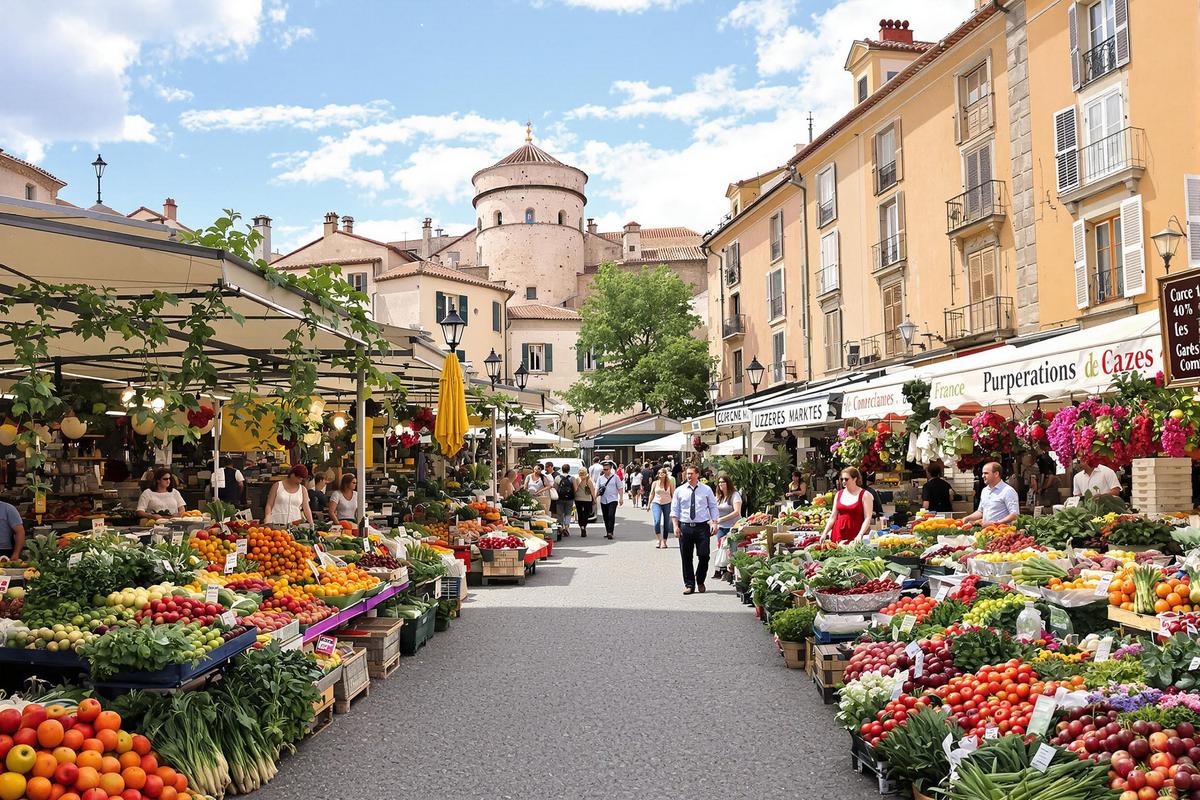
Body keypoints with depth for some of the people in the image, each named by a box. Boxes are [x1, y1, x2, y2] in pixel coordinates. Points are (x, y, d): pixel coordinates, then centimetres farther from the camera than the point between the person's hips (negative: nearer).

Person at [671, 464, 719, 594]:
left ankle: (700, 582, 20)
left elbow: (713, 507, 7)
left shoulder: (706, 490, 5)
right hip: (685, 527, 1)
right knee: (686, 557, 4)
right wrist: (676, 526, -6)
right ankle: (689, 584, 14)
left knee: (704, 556, -1)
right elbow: (674, 510, 4)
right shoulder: (679, 491, 5)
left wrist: (714, 522, -5)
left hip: (702, 526, -1)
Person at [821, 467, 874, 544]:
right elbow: (833, 517, 15)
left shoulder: (865, 495, -1)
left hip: (855, 536, -4)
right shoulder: (839, 494, 12)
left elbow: (867, 518, -6)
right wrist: (824, 533, 7)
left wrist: (860, 535, -18)